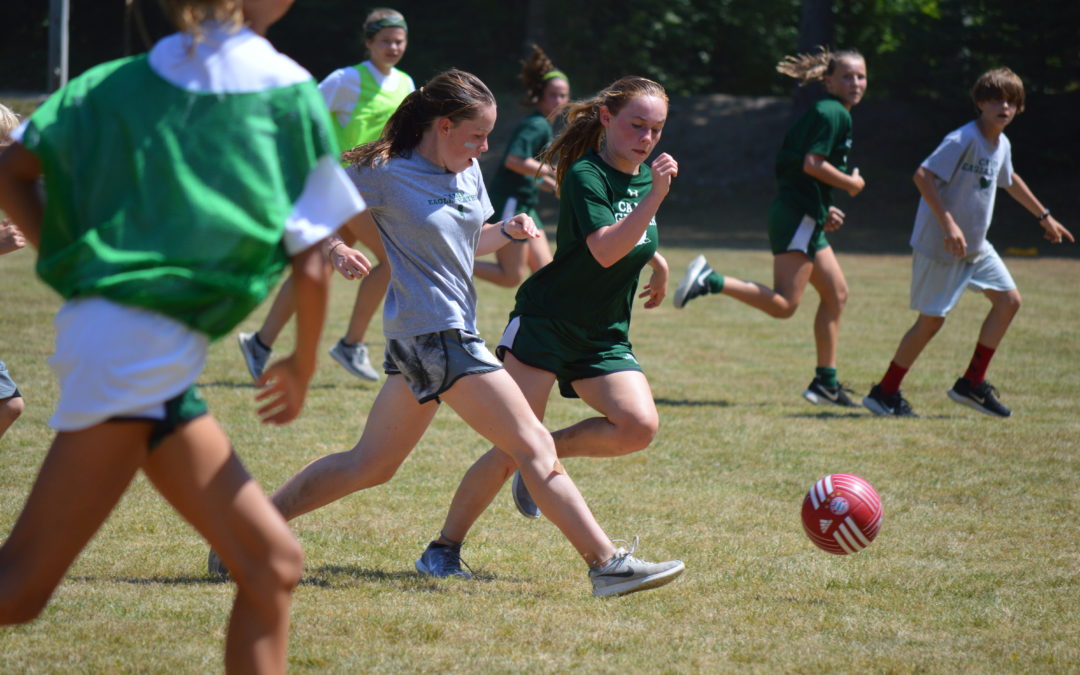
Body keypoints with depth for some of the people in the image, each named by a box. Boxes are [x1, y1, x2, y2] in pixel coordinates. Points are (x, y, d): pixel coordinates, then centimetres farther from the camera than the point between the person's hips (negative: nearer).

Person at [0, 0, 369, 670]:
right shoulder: (289, 94, -2)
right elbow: (310, 266, -1)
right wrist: (303, 365, 14)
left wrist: (72, 266, 14)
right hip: (144, 348, -7)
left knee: (273, 564, 9)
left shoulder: (118, 81, 13)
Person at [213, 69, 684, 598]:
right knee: (535, 447, -10)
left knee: (370, 464, 16)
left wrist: (507, 231, 5)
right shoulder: (384, 175, -11)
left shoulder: (468, 173, 11)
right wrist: (334, 249, -25)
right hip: (434, 335, -9)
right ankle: (608, 565, -7)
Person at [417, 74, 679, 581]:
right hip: (545, 324, -7)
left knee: (640, 426, -17)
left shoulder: (644, 174, 9)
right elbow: (605, 249, -30)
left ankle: (548, 451, 8)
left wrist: (658, 264, 28)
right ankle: (444, 549, 2)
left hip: (604, 337, 7)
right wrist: (655, 196, -35)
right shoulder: (585, 175, -15)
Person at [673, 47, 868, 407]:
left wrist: (823, 209, 20)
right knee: (784, 304, -15)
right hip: (798, 215, -11)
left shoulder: (823, 113, 20)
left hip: (803, 217, 11)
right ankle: (711, 280, -17)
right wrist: (851, 184, -8)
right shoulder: (835, 114, -10)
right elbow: (812, 163, -20)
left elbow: (789, 167, 22)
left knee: (836, 293, 13)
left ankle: (826, 383, 15)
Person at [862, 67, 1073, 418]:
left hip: (975, 245, 9)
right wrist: (948, 224, -33)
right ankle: (885, 392, 8)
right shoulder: (964, 139, -20)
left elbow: (1010, 180, 29)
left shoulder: (1002, 145, 7)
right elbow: (922, 175, -28)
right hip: (939, 245, -9)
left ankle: (972, 384, 13)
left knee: (1009, 299, 5)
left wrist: (1044, 216, 36)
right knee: (931, 320, -5)